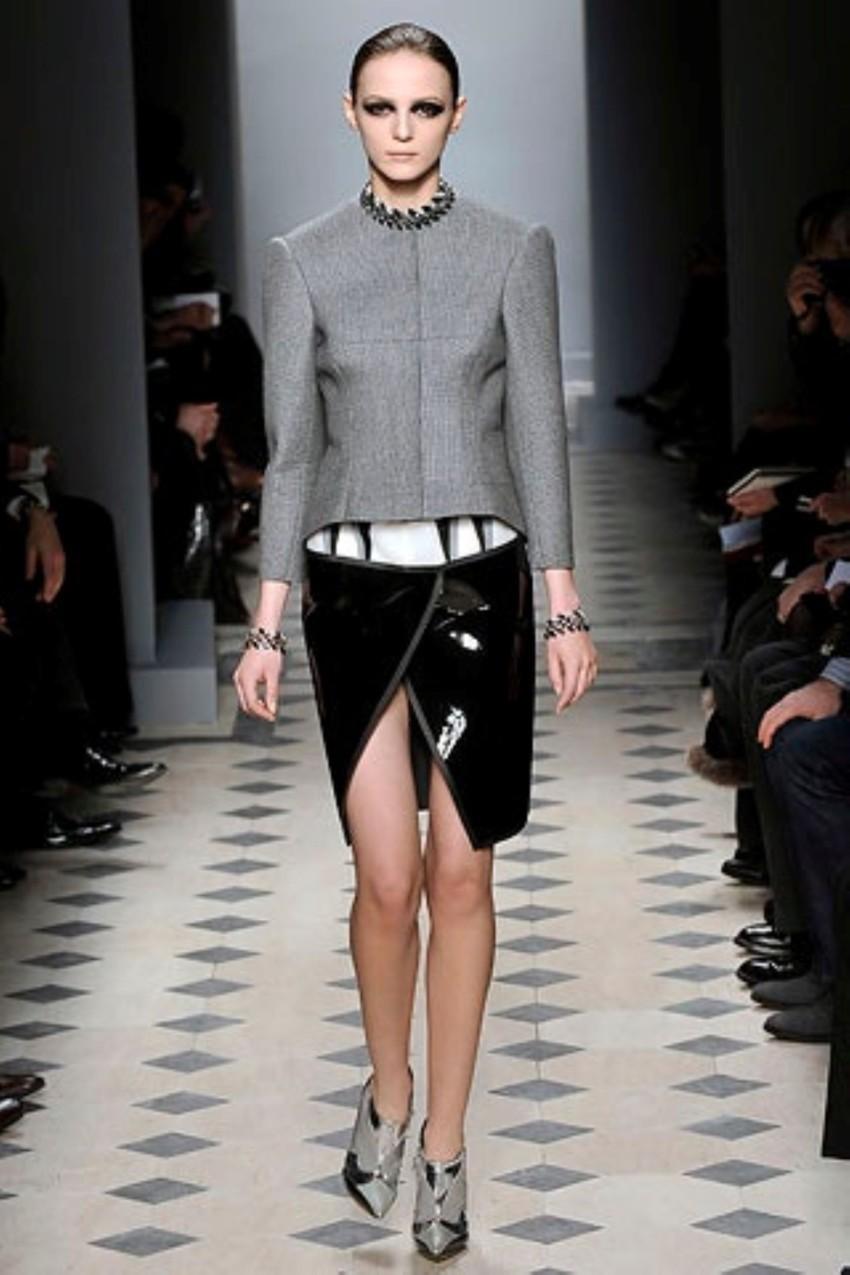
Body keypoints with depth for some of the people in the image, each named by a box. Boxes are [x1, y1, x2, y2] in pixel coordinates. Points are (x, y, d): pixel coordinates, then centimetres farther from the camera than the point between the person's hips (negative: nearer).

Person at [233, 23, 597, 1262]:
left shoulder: (515, 250, 2)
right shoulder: (303, 260, 3)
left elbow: (538, 433, 2)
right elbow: (291, 450, 3)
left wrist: (567, 606, -2)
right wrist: (268, 624, -1)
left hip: (479, 580, 0)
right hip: (356, 585, 0)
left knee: (462, 874, 2)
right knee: (389, 878, -2)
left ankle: (444, 1140, 14)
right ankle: (388, 1090, 25)